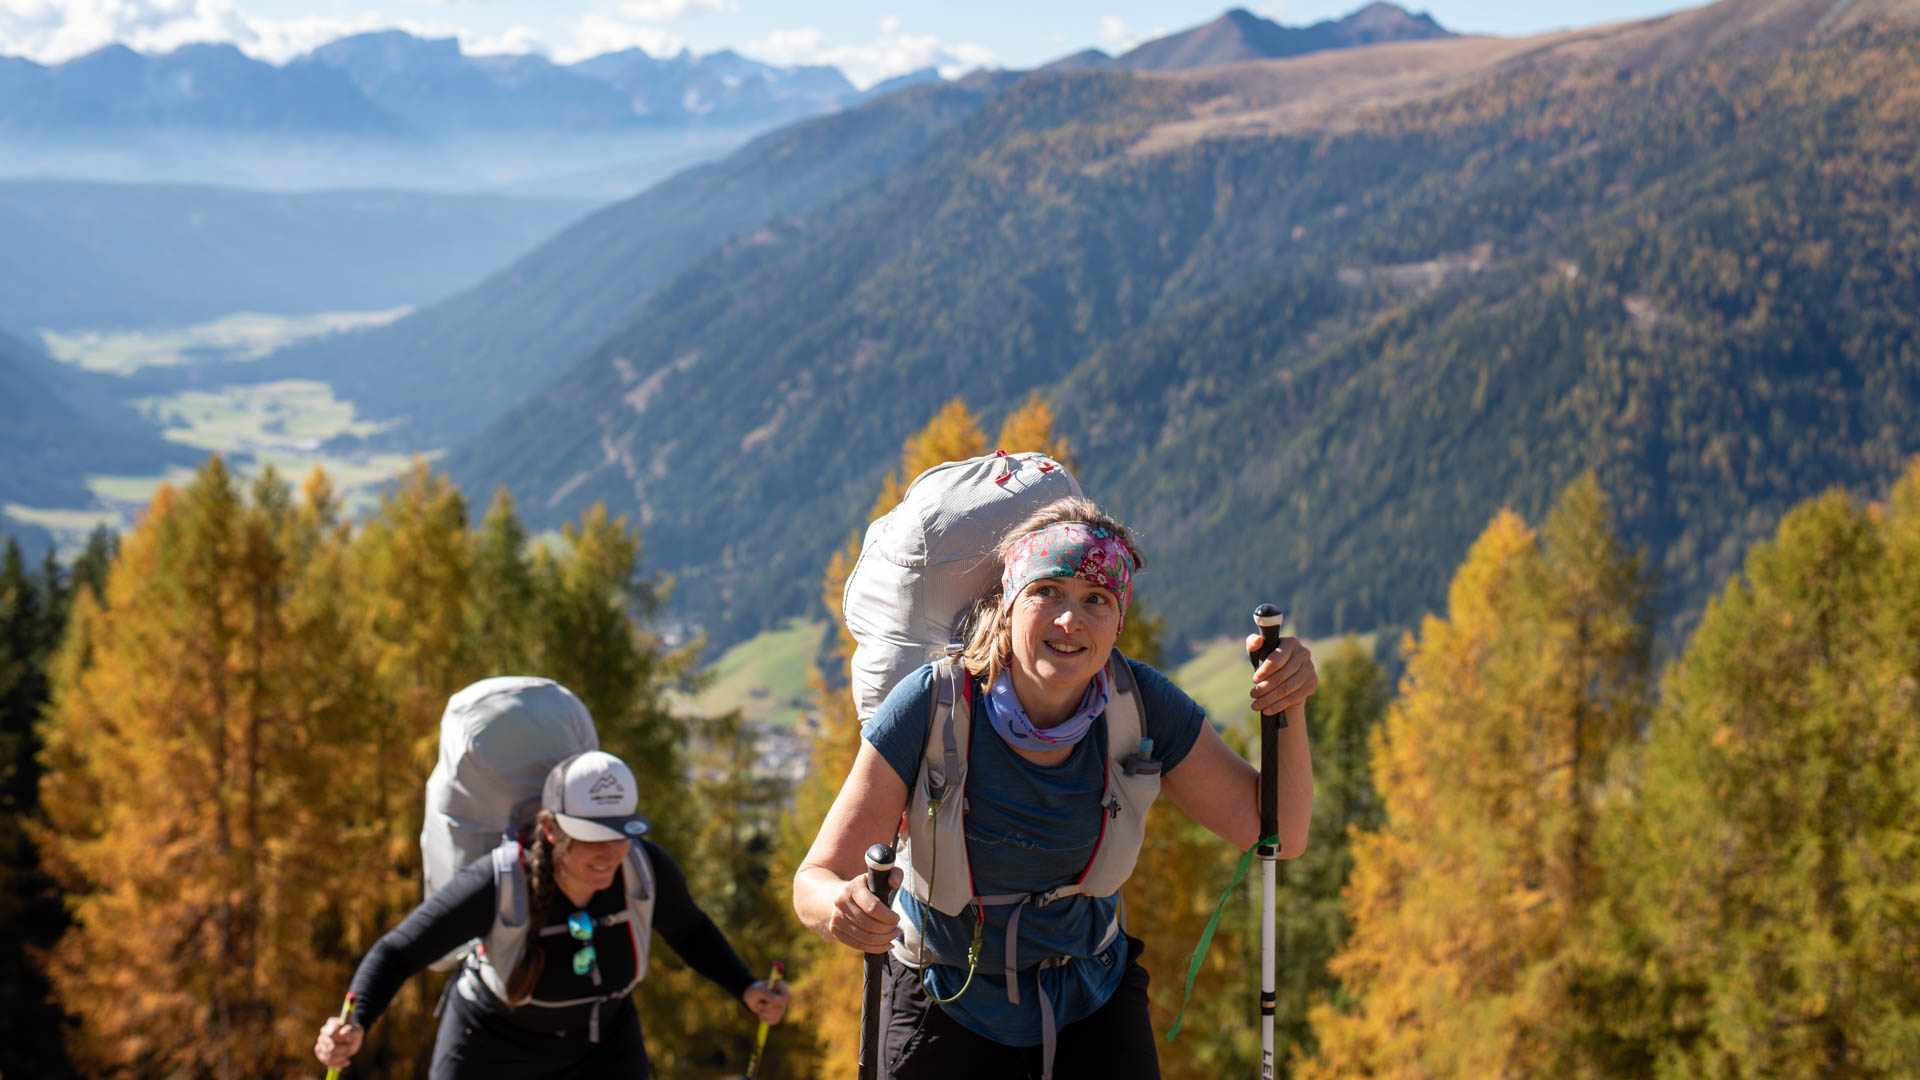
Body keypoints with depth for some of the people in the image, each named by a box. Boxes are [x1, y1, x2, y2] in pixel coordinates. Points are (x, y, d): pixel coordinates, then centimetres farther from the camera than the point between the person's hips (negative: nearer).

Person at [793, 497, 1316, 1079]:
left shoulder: (1142, 707, -16)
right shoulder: (931, 707, -23)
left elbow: (1278, 836, -10)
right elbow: (816, 878, -22)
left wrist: (1287, 709, -26)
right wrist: (842, 906, -47)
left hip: (1094, 1004, 2)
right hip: (947, 1005, -2)